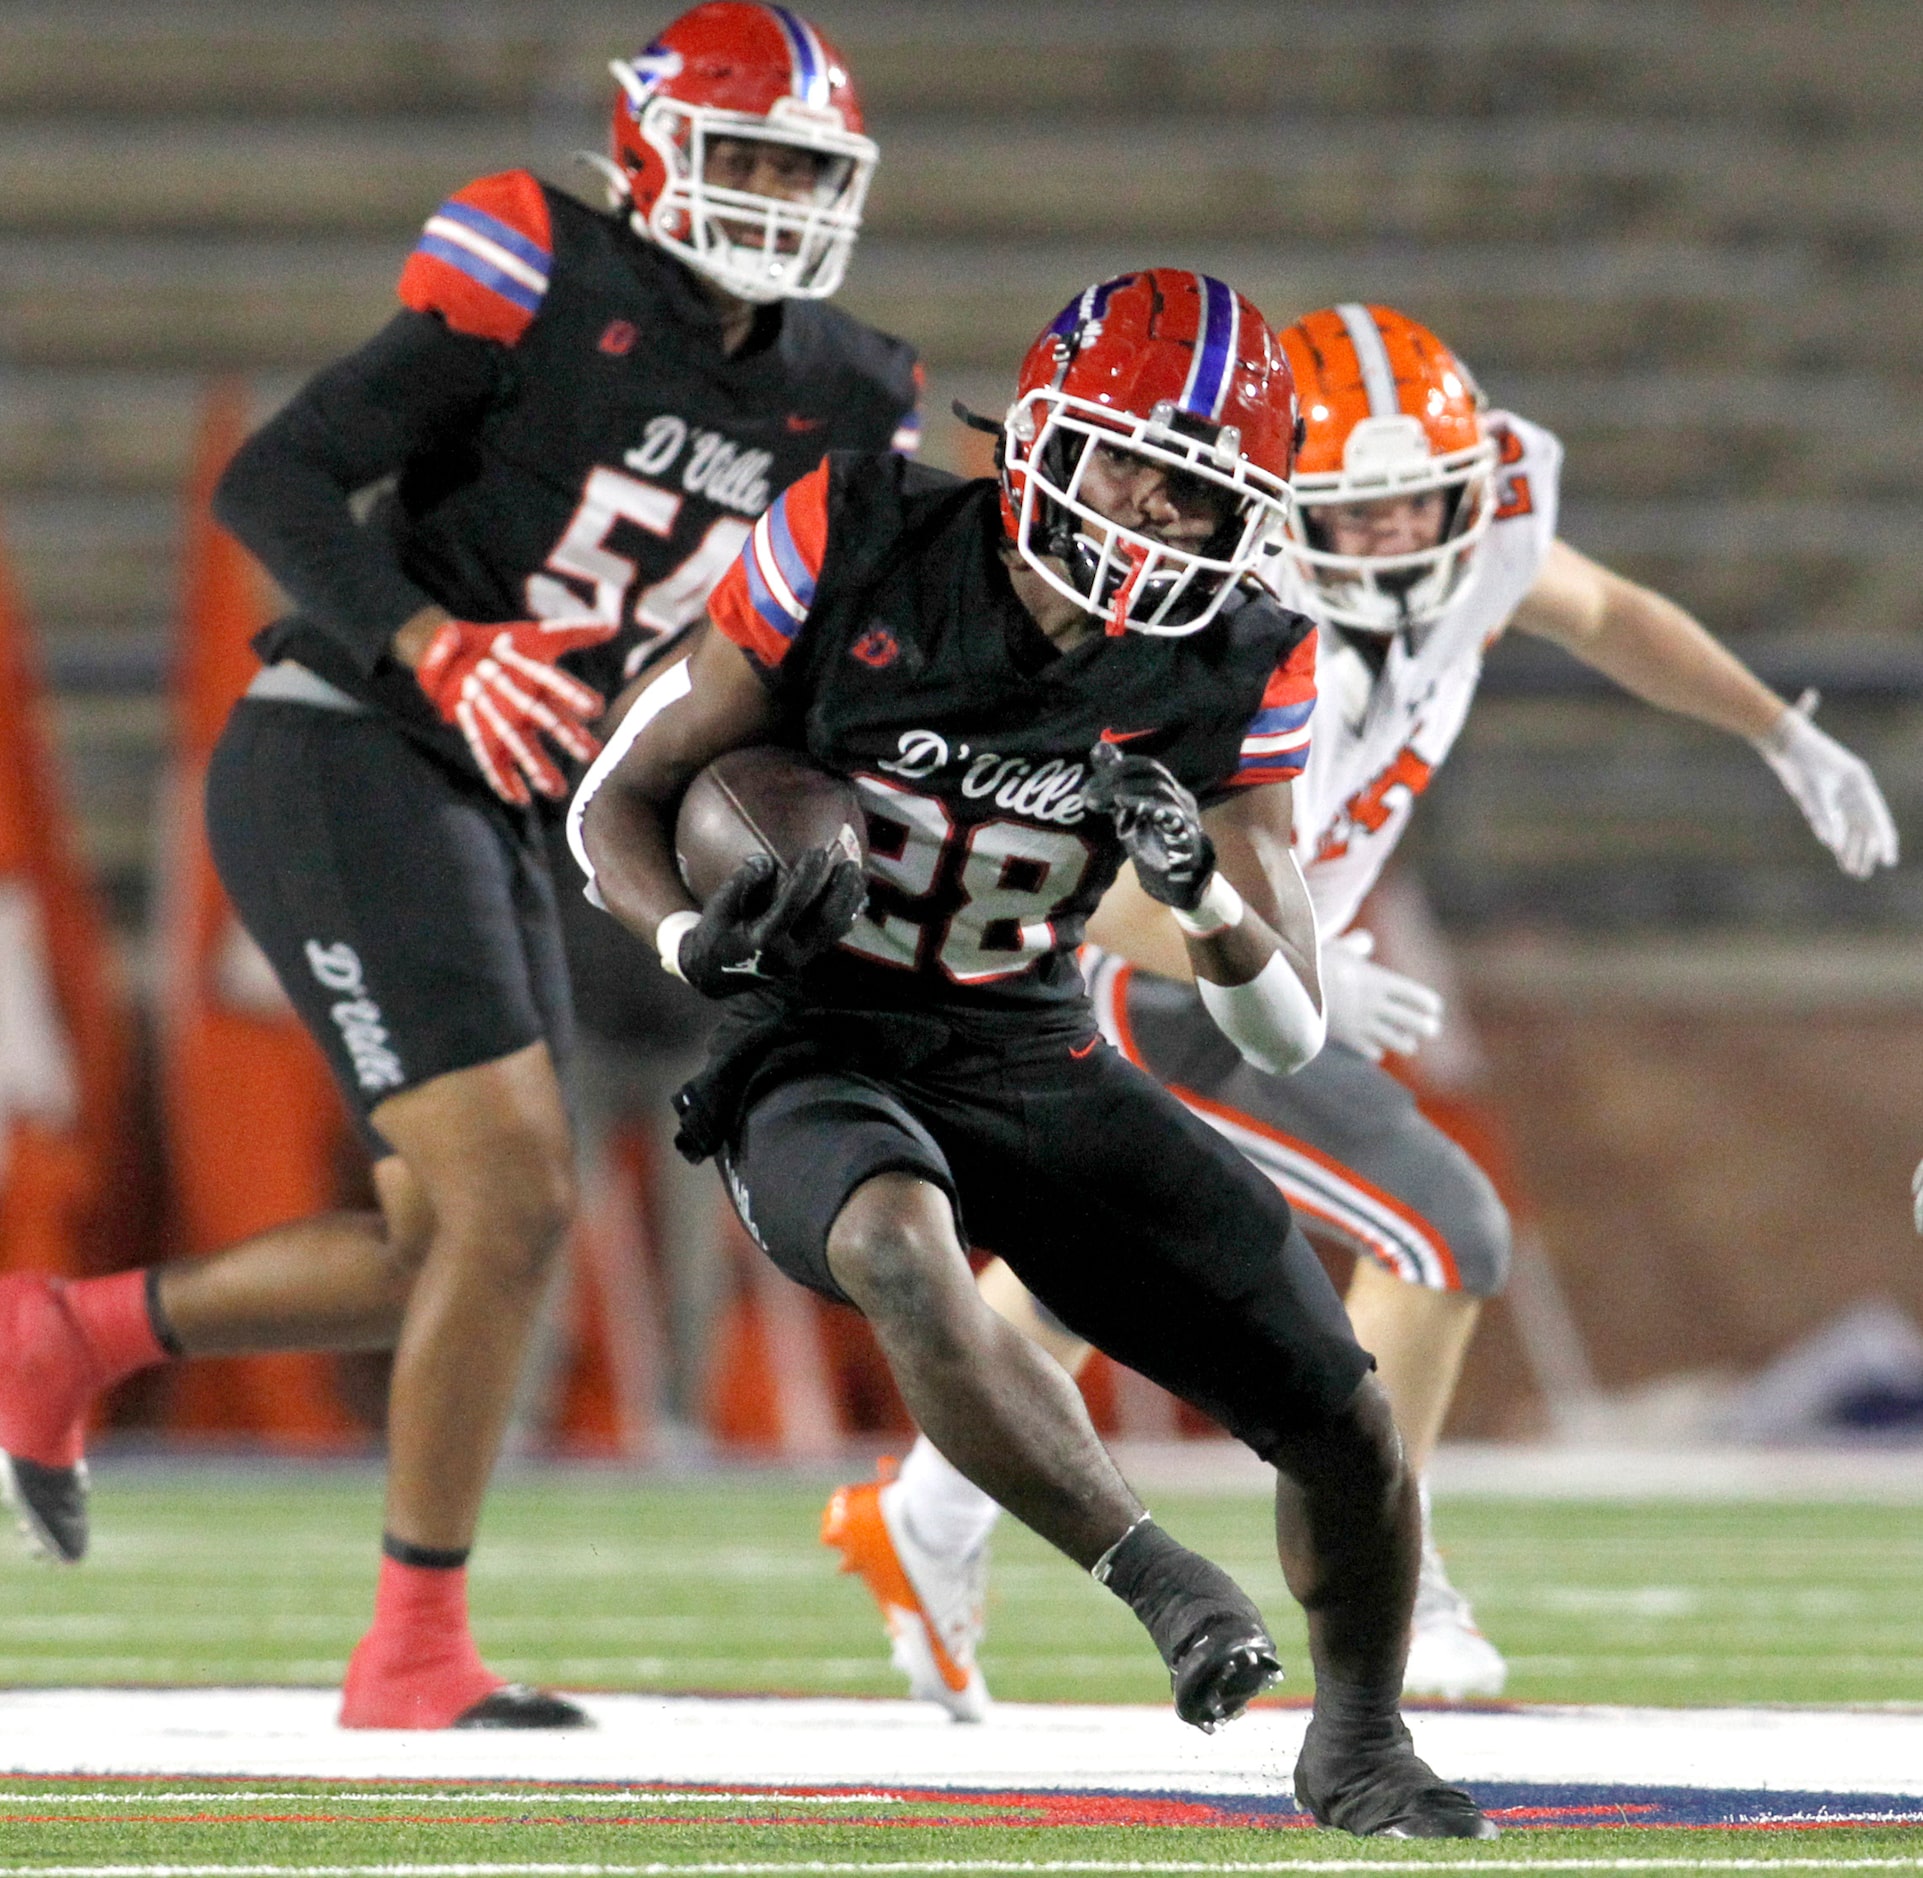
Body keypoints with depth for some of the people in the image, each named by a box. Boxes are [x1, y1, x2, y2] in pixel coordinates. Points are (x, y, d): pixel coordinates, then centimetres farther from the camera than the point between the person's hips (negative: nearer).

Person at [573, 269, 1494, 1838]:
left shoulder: (1232, 669, -7)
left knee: (1347, 1427, -3)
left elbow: (1290, 1031, -8)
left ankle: (1358, 1743, 27)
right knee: (902, 1246, -41)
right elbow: (621, 804, -7)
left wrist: (1207, 892, -29)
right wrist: (702, 934, -28)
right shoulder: (858, 548, -15)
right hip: (817, 1062, -3)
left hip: (1033, 1059, 3)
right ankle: (1159, 1581, -29)